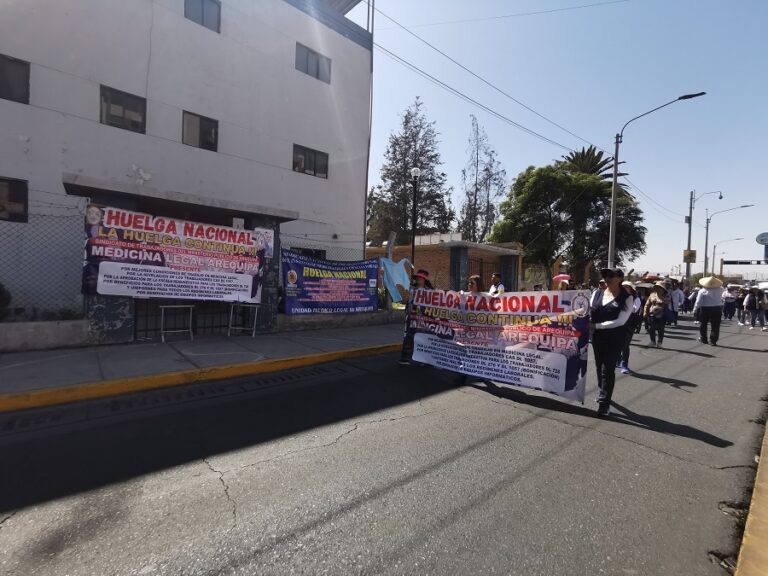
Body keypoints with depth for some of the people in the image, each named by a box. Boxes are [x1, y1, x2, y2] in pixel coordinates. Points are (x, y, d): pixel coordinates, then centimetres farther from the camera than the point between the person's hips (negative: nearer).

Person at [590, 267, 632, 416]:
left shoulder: (626, 298, -7)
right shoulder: (597, 293, 4)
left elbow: (621, 321, -15)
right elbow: (590, 312, 7)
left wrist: (597, 325, -20)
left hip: (615, 338, -4)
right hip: (597, 336, 4)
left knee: (608, 369, -4)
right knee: (599, 367, 15)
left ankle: (604, 402, 2)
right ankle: (603, 394, 34)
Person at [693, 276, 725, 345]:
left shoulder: (702, 291, -11)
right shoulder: (719, 290, -3)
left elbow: (698, 302, -12)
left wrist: (695, 310, -5)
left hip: (705, 309, -2)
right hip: (717, 309, 2)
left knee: (703, 325, 13)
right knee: (715, 326, 5)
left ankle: (703, 339, 22)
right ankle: (713, 341, 2)